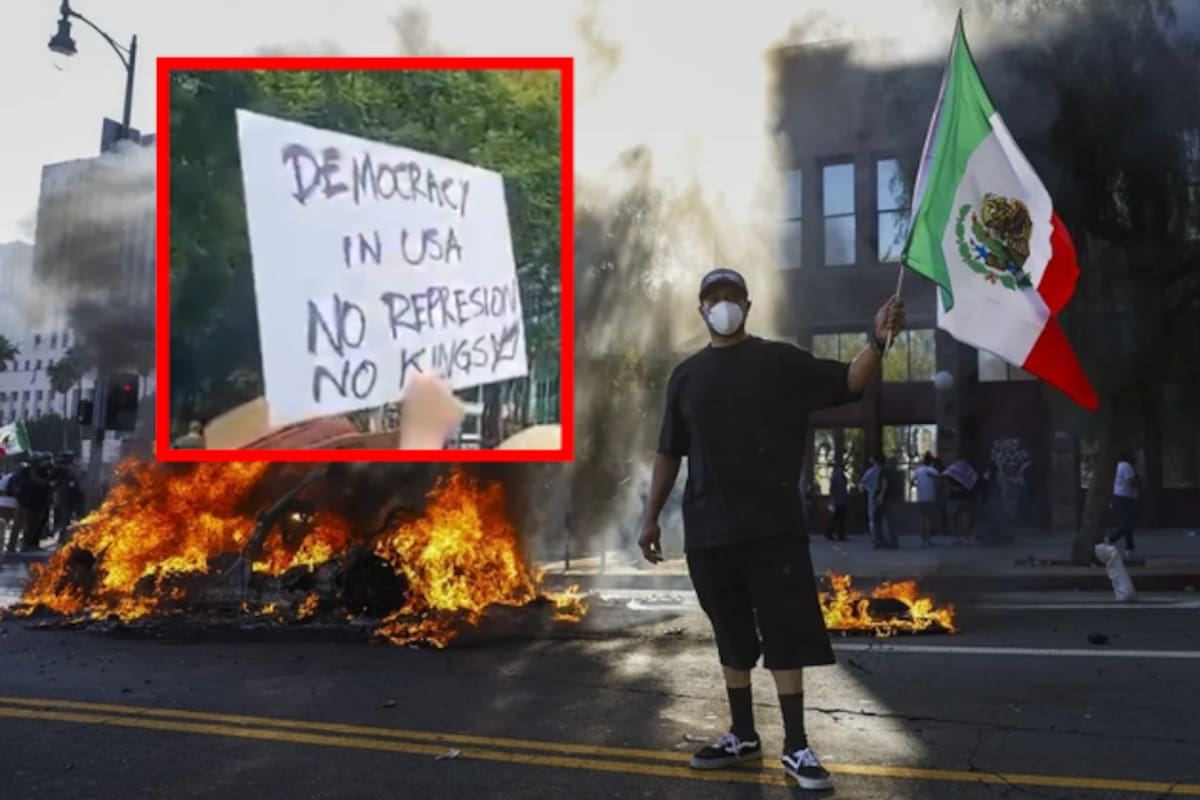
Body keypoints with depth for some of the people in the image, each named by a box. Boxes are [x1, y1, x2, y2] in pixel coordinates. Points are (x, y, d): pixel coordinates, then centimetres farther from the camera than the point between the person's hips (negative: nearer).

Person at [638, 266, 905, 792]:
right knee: (732, 637, 13)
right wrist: (651, 516, 11)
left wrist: (878, 341, -23)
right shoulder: (686, 375, 11)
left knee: (786, 635, 0)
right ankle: (742, 735, 26)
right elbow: (669, 452, 13)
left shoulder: (780, 361, 3)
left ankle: (795, 746, 10)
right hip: (707, 531, 3)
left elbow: (849, 382, -5)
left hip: (772, 527, -3)